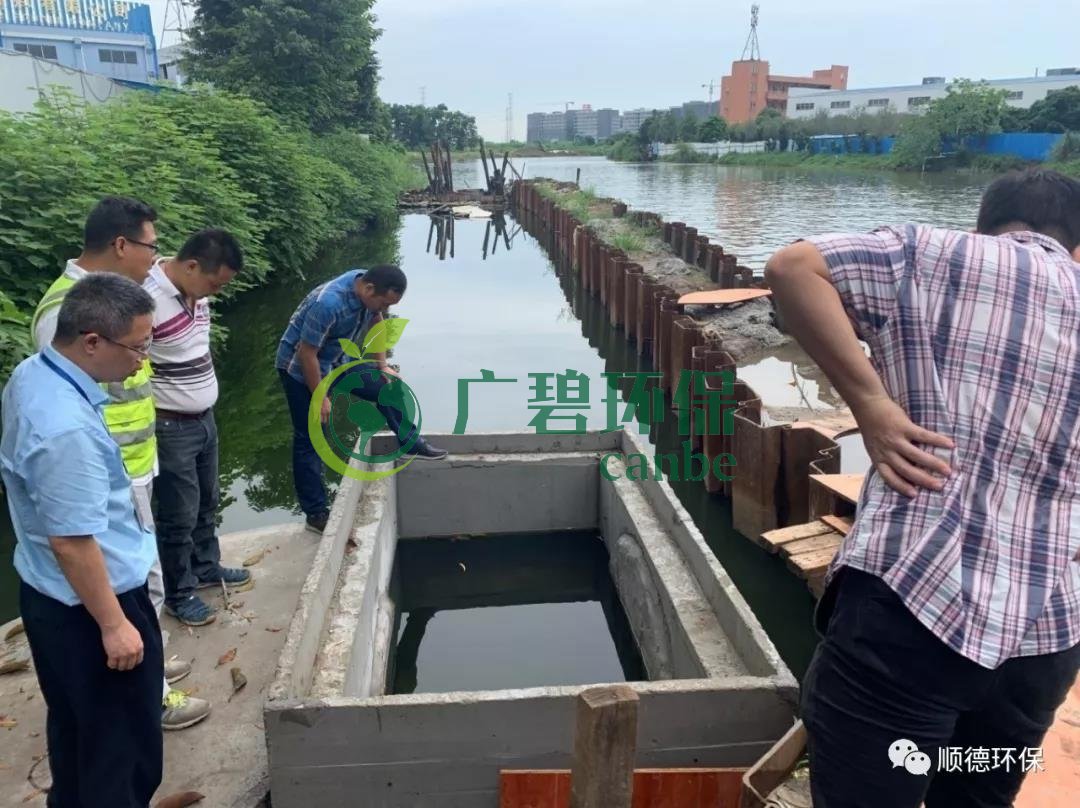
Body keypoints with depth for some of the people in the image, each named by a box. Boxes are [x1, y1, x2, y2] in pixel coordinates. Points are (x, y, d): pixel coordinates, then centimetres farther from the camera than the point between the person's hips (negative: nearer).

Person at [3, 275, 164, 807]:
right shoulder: (67, 428, -33)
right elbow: (71, 542, -28)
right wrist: (114, 624, -18)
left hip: (50, 595, 10)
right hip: (88, 606, -10)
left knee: (73, 721, 27)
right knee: (124, 741, 9)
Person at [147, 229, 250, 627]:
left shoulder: (196, 291, 1)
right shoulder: (147, 299, -26)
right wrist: (154, 425, -16)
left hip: (205, 419, 8)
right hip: (171, 428, -8)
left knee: (207, 503, 23)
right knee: (179, 516, 7)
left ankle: (207, 568, 42)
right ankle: (179, 593, 25)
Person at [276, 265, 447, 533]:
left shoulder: (368, 286, -15)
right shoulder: (327, 303, -38)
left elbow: (375, 322, 6)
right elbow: (307, 354, -30)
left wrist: (382, 366, 4)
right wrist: (320, 398, -21)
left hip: (337, 359, 8)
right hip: (300, 368, -8)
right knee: (309, 440, -2)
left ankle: (411, 444, 27)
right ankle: (316, 512, 6)